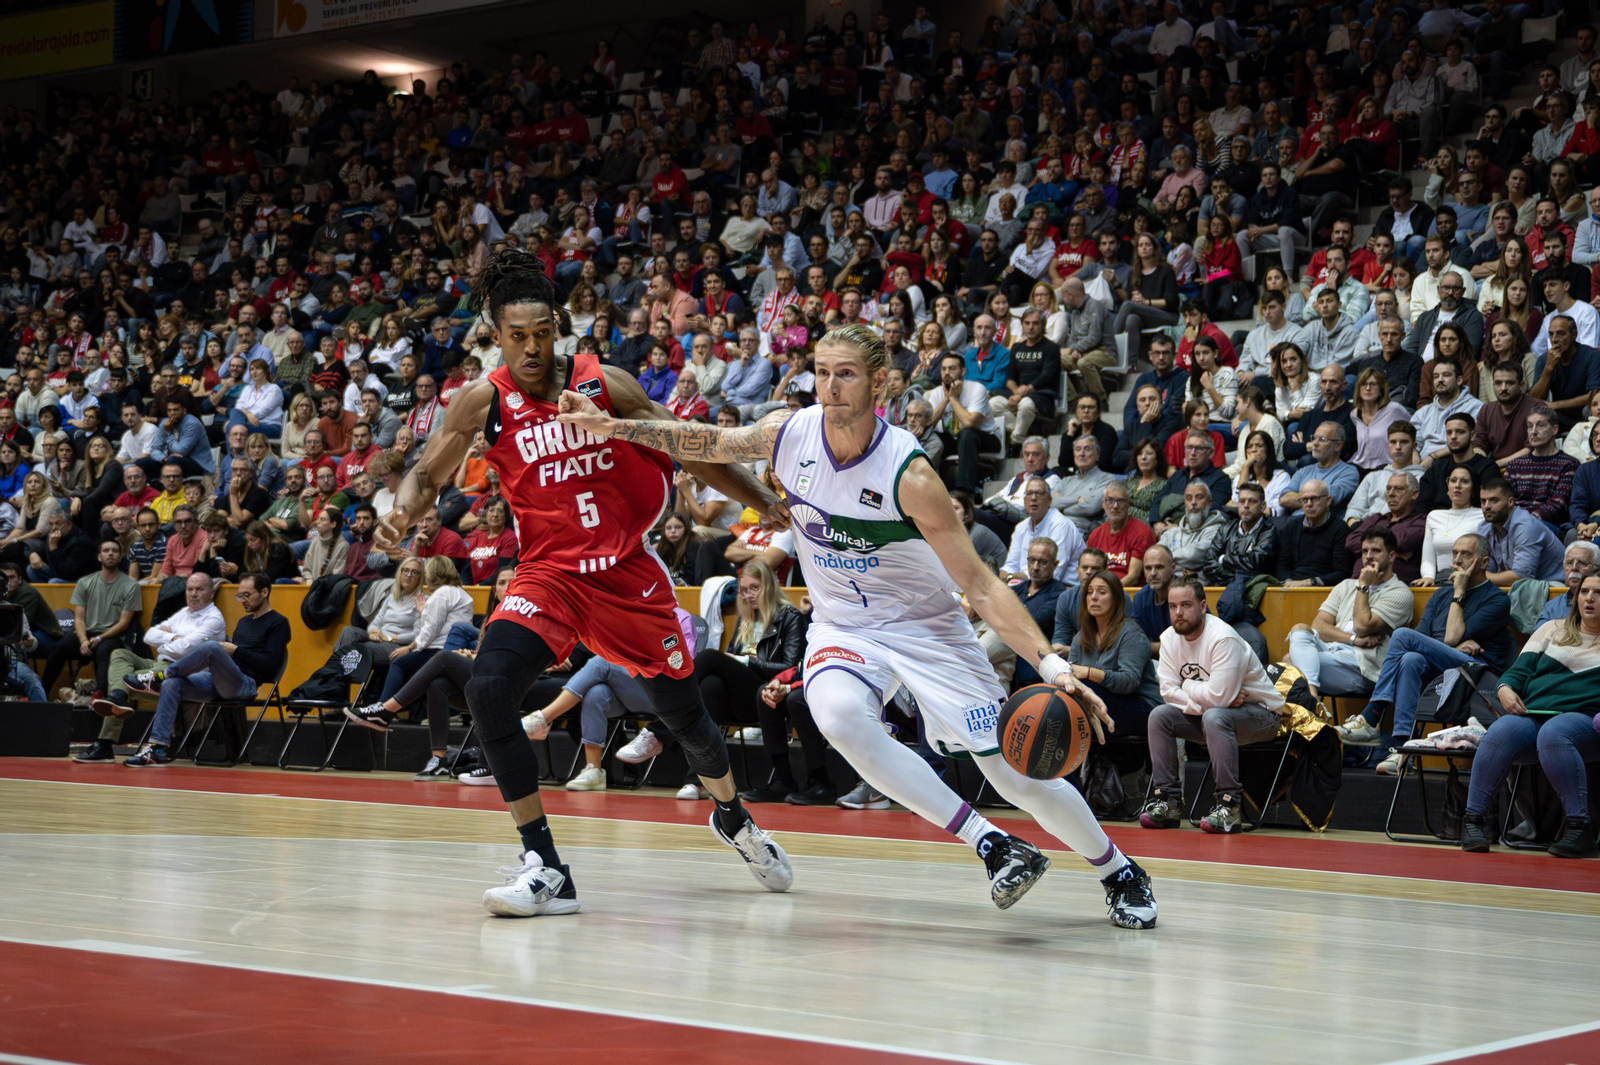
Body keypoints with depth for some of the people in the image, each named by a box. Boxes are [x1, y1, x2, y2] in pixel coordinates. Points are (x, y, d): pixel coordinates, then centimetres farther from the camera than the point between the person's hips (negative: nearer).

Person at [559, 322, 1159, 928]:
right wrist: (608, 424, -3)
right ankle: (996, 848, -22)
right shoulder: (789, 434, -13)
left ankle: (1118, 872, 26)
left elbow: (979, 585, -25)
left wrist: (1051, 667, -34)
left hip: (926, 625, -3)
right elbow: (705, 443, 5)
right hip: (842, 625, 3)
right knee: (838, 715, -33)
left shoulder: (907, 474, -25)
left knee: (1016, 775, -4)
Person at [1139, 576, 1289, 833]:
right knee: (1159, 716, -10)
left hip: (1260, 714, -7)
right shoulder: (1169, 639, -3)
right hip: (1206, 713, 7)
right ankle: (1168, 801, -9)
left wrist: (1187, 686, -14)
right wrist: (1202, 699, -23)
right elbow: (1169, 691, -8)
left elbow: (1219, 696, -33)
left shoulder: (1222, 638, -26)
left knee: (1214, 717, -36)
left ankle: (1229, 804, -33)